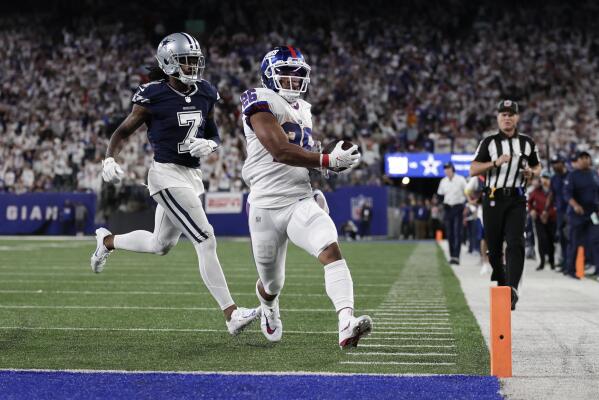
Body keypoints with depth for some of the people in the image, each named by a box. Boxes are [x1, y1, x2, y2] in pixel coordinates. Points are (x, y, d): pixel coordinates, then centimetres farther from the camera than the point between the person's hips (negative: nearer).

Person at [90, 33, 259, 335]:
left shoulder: (205, 94, 5)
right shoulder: (153, 96, -12)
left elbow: (213, 133, 17)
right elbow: (123, 131, -2)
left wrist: (209, 145, -6)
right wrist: (109, 159, -19)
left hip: (192, 175, 8)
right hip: (167, 174, -8)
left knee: (161, 245, 22)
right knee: (206, 240, -15)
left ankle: (107, 241, 48)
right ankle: (231, 314, -13)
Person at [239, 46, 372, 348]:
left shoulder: (302, 110, 16)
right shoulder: (260, 102, -9)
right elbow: (280, 150, -21)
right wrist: (328, 161, -21)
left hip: (300, 203, 5)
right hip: (266, 207, -5)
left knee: (331, 249, -25)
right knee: (272, 284, 11)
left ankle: (346, 325, -40)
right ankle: (268, 308, 50)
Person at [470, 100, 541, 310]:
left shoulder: (527, 142, 11)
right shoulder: (489, 142, 3)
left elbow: (537, 166, 23)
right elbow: (473, 170, -5)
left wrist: (532, 173, -1)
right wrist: (496, 162, -20)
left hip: (516, 200, 0)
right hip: (493, 199, 0)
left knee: (515, 243, -16)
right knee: (493, 245, 4)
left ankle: (512, 289, -25)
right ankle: (500, 279, 30)